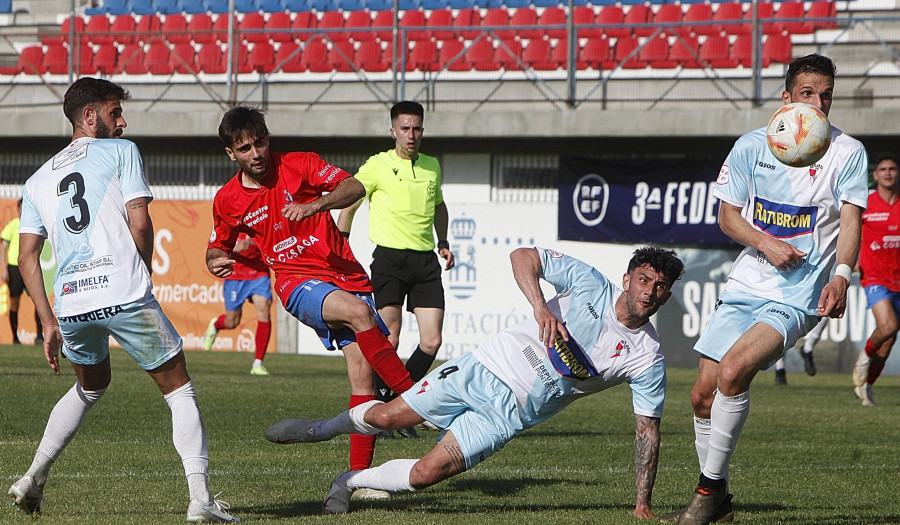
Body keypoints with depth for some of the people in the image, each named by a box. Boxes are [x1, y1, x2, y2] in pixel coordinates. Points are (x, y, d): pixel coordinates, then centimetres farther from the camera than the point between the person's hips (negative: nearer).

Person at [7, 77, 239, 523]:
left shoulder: (38, 180, 21)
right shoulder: (121, 152, 8)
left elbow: (27, 257, 15)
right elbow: (139, 223, -3)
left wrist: (49, 324, 16)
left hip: (69, 302, 5)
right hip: (125, 294, -5)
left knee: (90, 386, 31)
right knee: (179, 389, 7)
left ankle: (33, 477, 20)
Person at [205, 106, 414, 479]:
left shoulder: (298, 165, 0)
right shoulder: (227, 200, 5)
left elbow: (354, 187, -9)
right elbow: (217, 248, 21)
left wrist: (314, 205, -26)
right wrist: (216, 262, -3)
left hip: (345, 274, 1)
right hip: (297, 282, -1)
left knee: (362, 372, -10)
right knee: (358, 311, -33)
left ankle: (359, 473, -6)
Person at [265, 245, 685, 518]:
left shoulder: (647, 359, -9)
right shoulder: (591, 285, -11)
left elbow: (648, 430, -4)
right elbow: (524, 256, -9)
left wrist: (643, 504, -10)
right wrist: (540, 306, -27)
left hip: (513, 412, 0)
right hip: (487, 370, 0)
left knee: (425, 474, -12)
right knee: (385, 416, -2)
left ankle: (351, 482, 16)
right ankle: (325, 428, 31)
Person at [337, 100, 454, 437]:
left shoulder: (432, 166, 13)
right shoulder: (377, 166, -2)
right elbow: (349, 202, 4)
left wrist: (443, 240, 16)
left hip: (425, 260, 5)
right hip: (389, 258, -4)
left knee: (431, 341, -4)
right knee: (388, 340, -11)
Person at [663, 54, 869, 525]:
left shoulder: (847, 152, -5)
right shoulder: (752, 145, 3)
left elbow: (850, 220, -11)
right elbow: (727, 215, 7)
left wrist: (841, 276, -29)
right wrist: (766, 244, -12)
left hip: (796, 297, -5)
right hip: (745, 286, 5)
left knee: (732, 372, -25)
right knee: (703, 392, 3)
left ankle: (711, 485, -11)